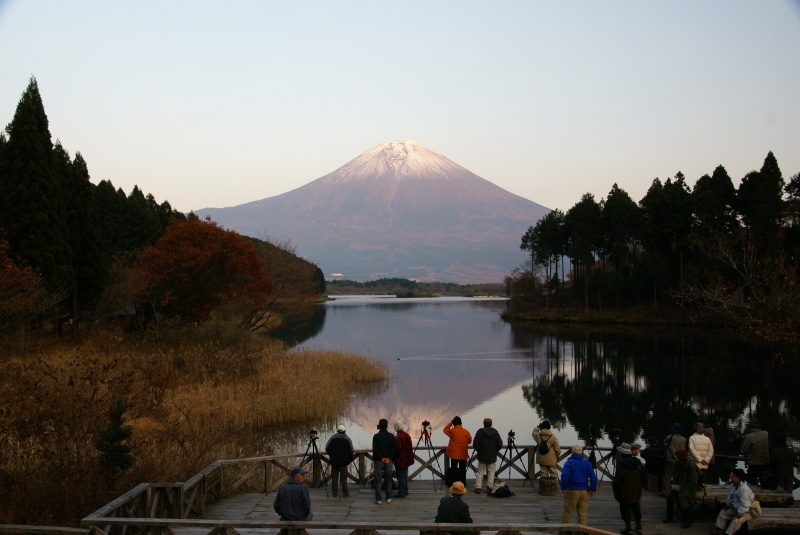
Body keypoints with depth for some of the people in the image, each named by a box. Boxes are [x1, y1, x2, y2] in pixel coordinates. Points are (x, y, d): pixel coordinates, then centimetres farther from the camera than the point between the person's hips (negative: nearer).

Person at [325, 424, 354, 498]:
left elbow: (327, 448, 2)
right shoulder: (347, 439, -4)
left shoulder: (333, 438, -1)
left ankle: (335, 493, 12)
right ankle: (345, 493, 1)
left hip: (334, 461, 1)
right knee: (344, 478, 2)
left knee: (334, 477, 9)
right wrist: (350, 459, 10)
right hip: (343, 461, -1)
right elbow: (351, 451, -5)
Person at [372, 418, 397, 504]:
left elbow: (375, 449, -14)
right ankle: (389, 498, 12)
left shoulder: (376, 436, -9)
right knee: (388, 480, 11)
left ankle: (378, 499, 2)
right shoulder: (392, 436, 3)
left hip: (378, 461, -3)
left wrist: (381, 458, -9)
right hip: (388, 461, 3)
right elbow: (395, 449, -1)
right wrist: (389, 458, -7)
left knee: (378, 480, 2)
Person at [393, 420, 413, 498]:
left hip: (400, 460, -9)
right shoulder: (407, 435, 6)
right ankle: (405, 491, 26)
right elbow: (410, 447, 12)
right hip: (406, 459, 9)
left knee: (400, 476, -2)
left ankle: (401, 492, 2)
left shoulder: (399, 437, -23)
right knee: (404, 475, 18)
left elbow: (398, 448, -25)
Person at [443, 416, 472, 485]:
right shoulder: (466, 432, -4)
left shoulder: (452, 431, -12)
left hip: (454, 454, -2)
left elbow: (445, 430, 7)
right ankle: (463, 483, 12)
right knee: (462, 469, 9)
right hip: (463, 455, 2)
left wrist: (450, 423, 9)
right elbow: (469, 441, 9)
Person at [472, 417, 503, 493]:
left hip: (482, 456, -1)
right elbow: (500, 444, -2)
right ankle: (489, 487, 6)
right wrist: (495, 451, 12)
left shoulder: (480, 432, -9)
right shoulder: (495, 432, -2)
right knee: (491, 472, 9)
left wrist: (479, 451, 8)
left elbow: (475, 444, -10)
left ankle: (478, 488, 0)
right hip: (492, 457, 1)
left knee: (480, 472, 5)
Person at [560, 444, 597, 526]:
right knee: (583, 513, 10)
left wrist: (563, 488, -11)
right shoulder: (587, 463, 4)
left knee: (567, 512, 4)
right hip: (584, 491, 3)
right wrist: (592, 489, 12)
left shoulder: (569, 462, -8)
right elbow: (593, 477, 3)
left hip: (572, 491, -3)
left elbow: (564, 476, -18)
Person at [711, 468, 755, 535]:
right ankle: (720, 529, 12)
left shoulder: (744, 489, -33)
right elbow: (731, 497, 16)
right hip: (735, 508, 10)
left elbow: (745, 505, -32)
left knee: (736, 521, -29)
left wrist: (739, 514, -27)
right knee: (723, 512, 6)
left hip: (746, 512, -10)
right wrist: (727, 505, 10)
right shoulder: (733, 485, -3)